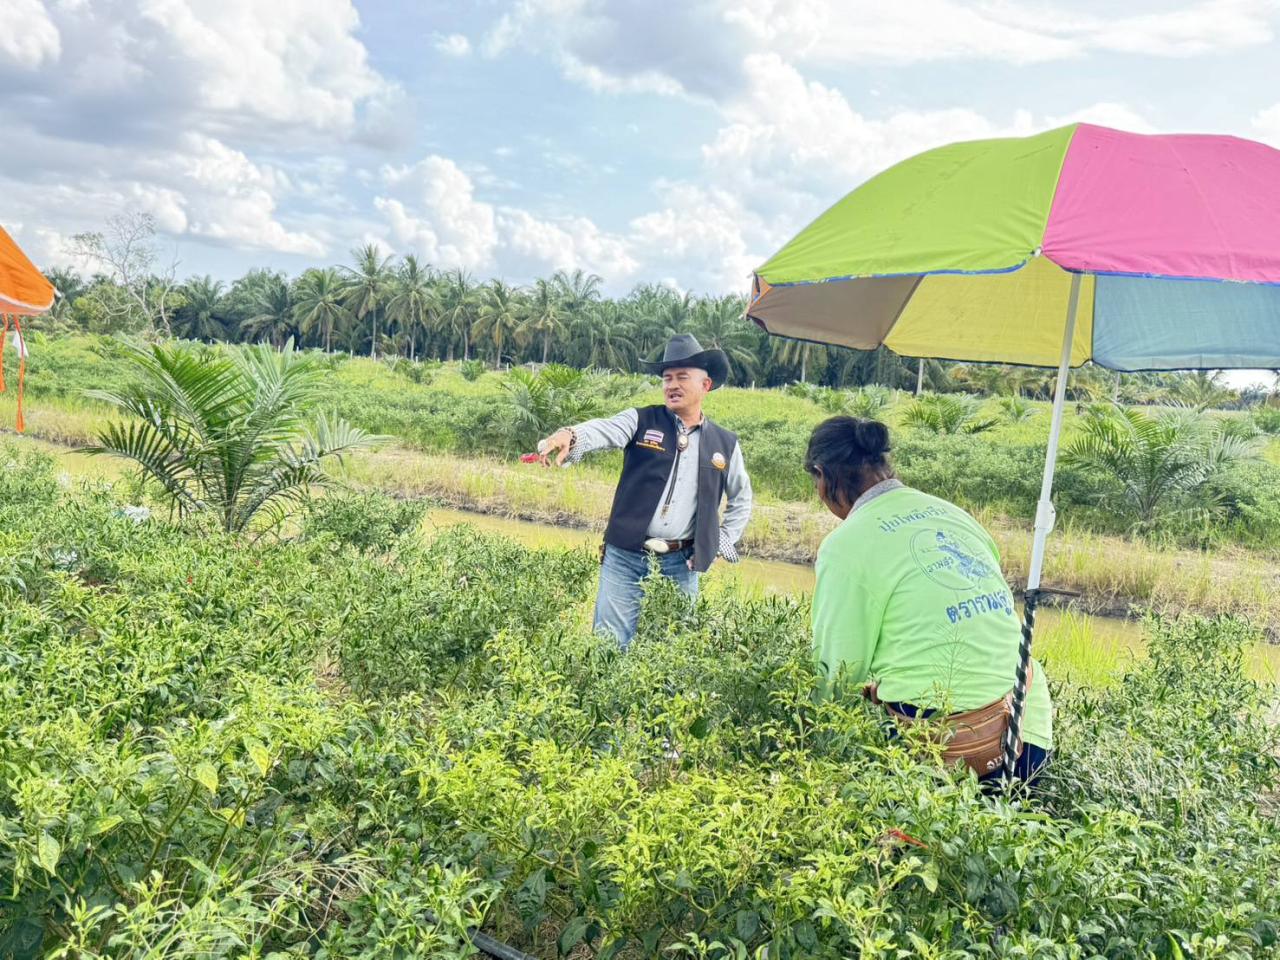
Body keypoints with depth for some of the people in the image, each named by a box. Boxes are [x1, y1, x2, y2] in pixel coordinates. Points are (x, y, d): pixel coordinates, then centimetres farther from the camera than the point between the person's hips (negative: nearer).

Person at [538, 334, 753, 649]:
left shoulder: (725, 444, 7)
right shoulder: (641, 421, 1)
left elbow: (742, 498, 22)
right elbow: (603, 430, -20)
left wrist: (724, 542, 11)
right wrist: (570, 436, -41)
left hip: (681, 565, 2)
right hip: (625, 557, -2)